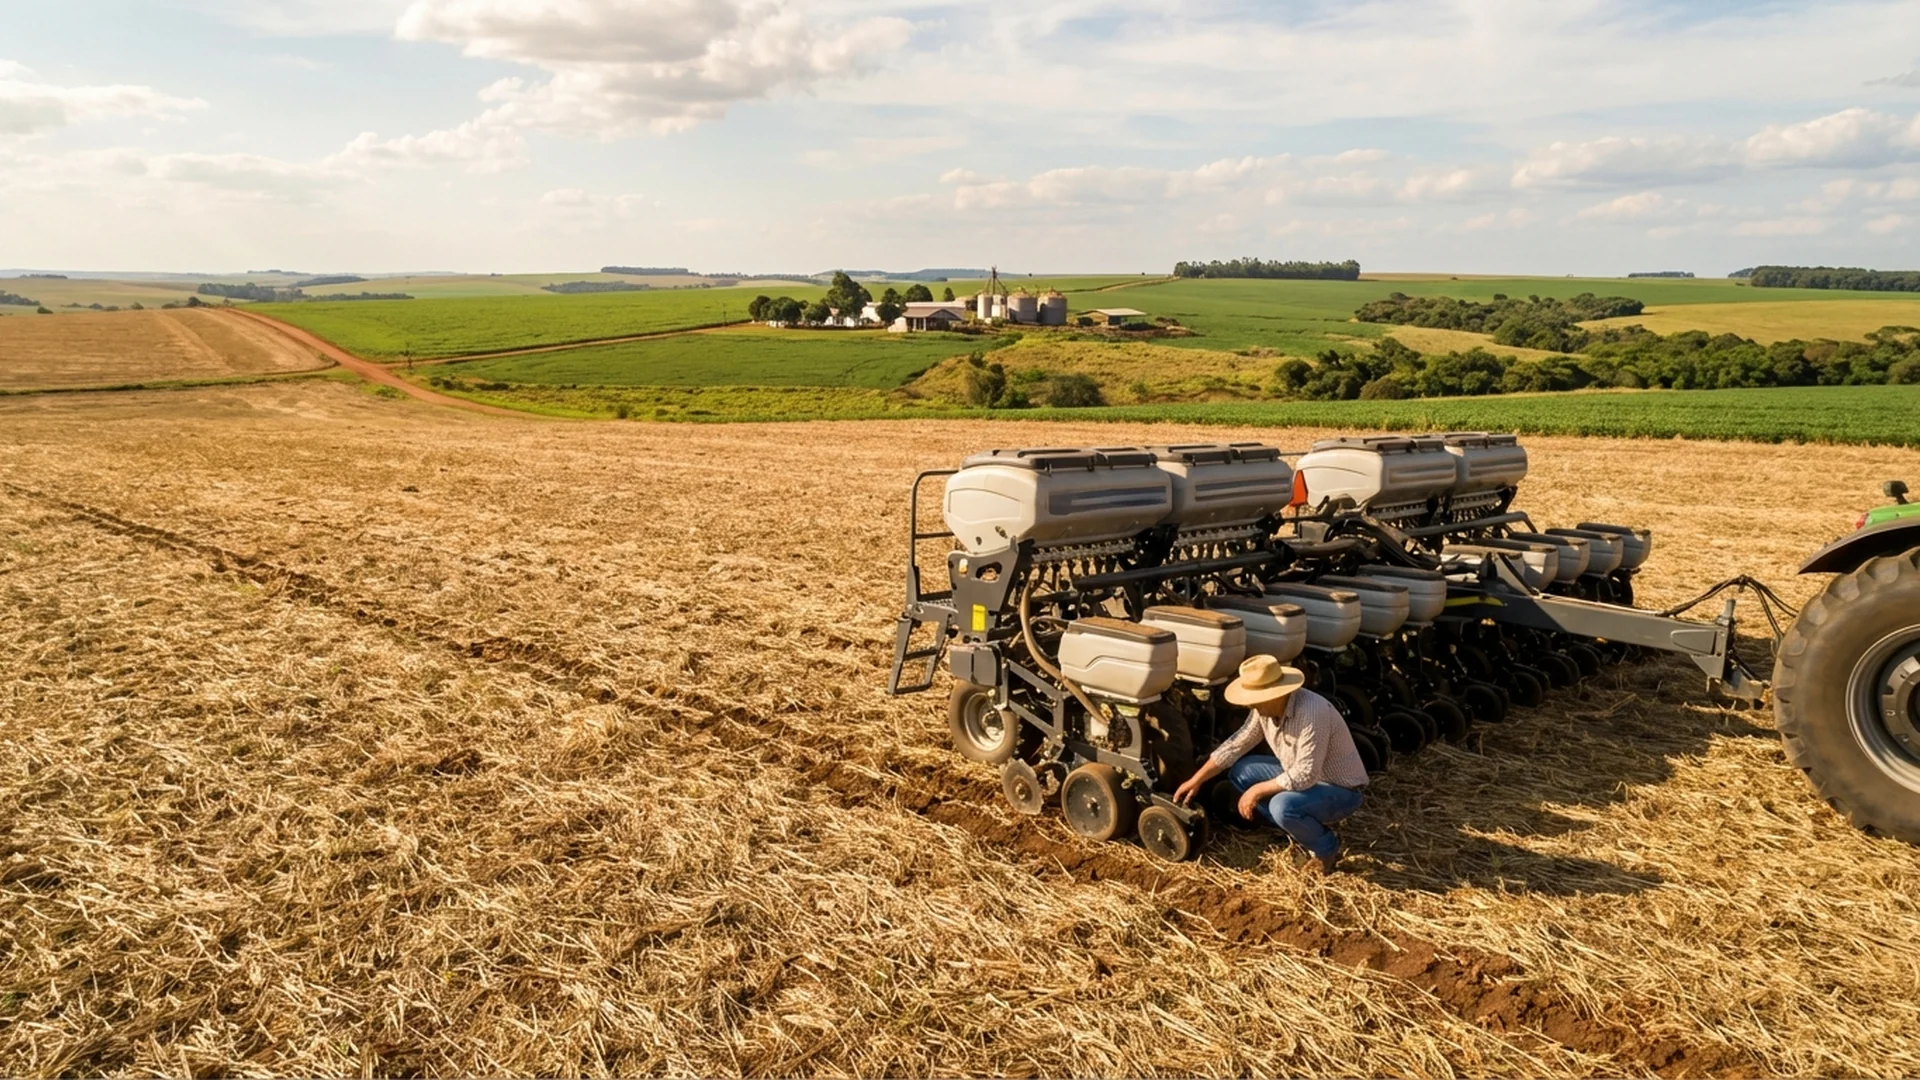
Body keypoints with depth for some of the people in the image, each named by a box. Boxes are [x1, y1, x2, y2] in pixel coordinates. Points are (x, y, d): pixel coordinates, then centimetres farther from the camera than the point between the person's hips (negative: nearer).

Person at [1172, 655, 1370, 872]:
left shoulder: (1311, 713, -34)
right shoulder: (1265, 708, -8)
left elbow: (1305, 776, -33)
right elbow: (1235, 745, 4)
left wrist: (1257, 790, -23)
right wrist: (1197, 780, 2)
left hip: (1341, 789, -8)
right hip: (1303, 775, 8)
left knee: (1282, 806, -33)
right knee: (1240, 772, 2)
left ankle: (1325, 848, -2)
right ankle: (1304, 829, 7)